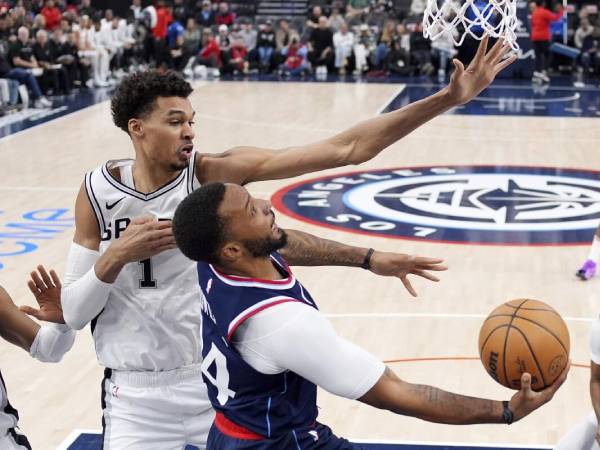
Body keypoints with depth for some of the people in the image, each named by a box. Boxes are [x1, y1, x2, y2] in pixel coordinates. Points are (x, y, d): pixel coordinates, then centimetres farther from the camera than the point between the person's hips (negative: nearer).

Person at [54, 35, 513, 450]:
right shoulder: (98, 192, -6)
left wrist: (449, 98, -21)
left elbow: (345, 149, -17)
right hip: (137, 398, 1)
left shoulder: (215, 173, -11)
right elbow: (71, 313, -1)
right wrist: (115, 257, -20)